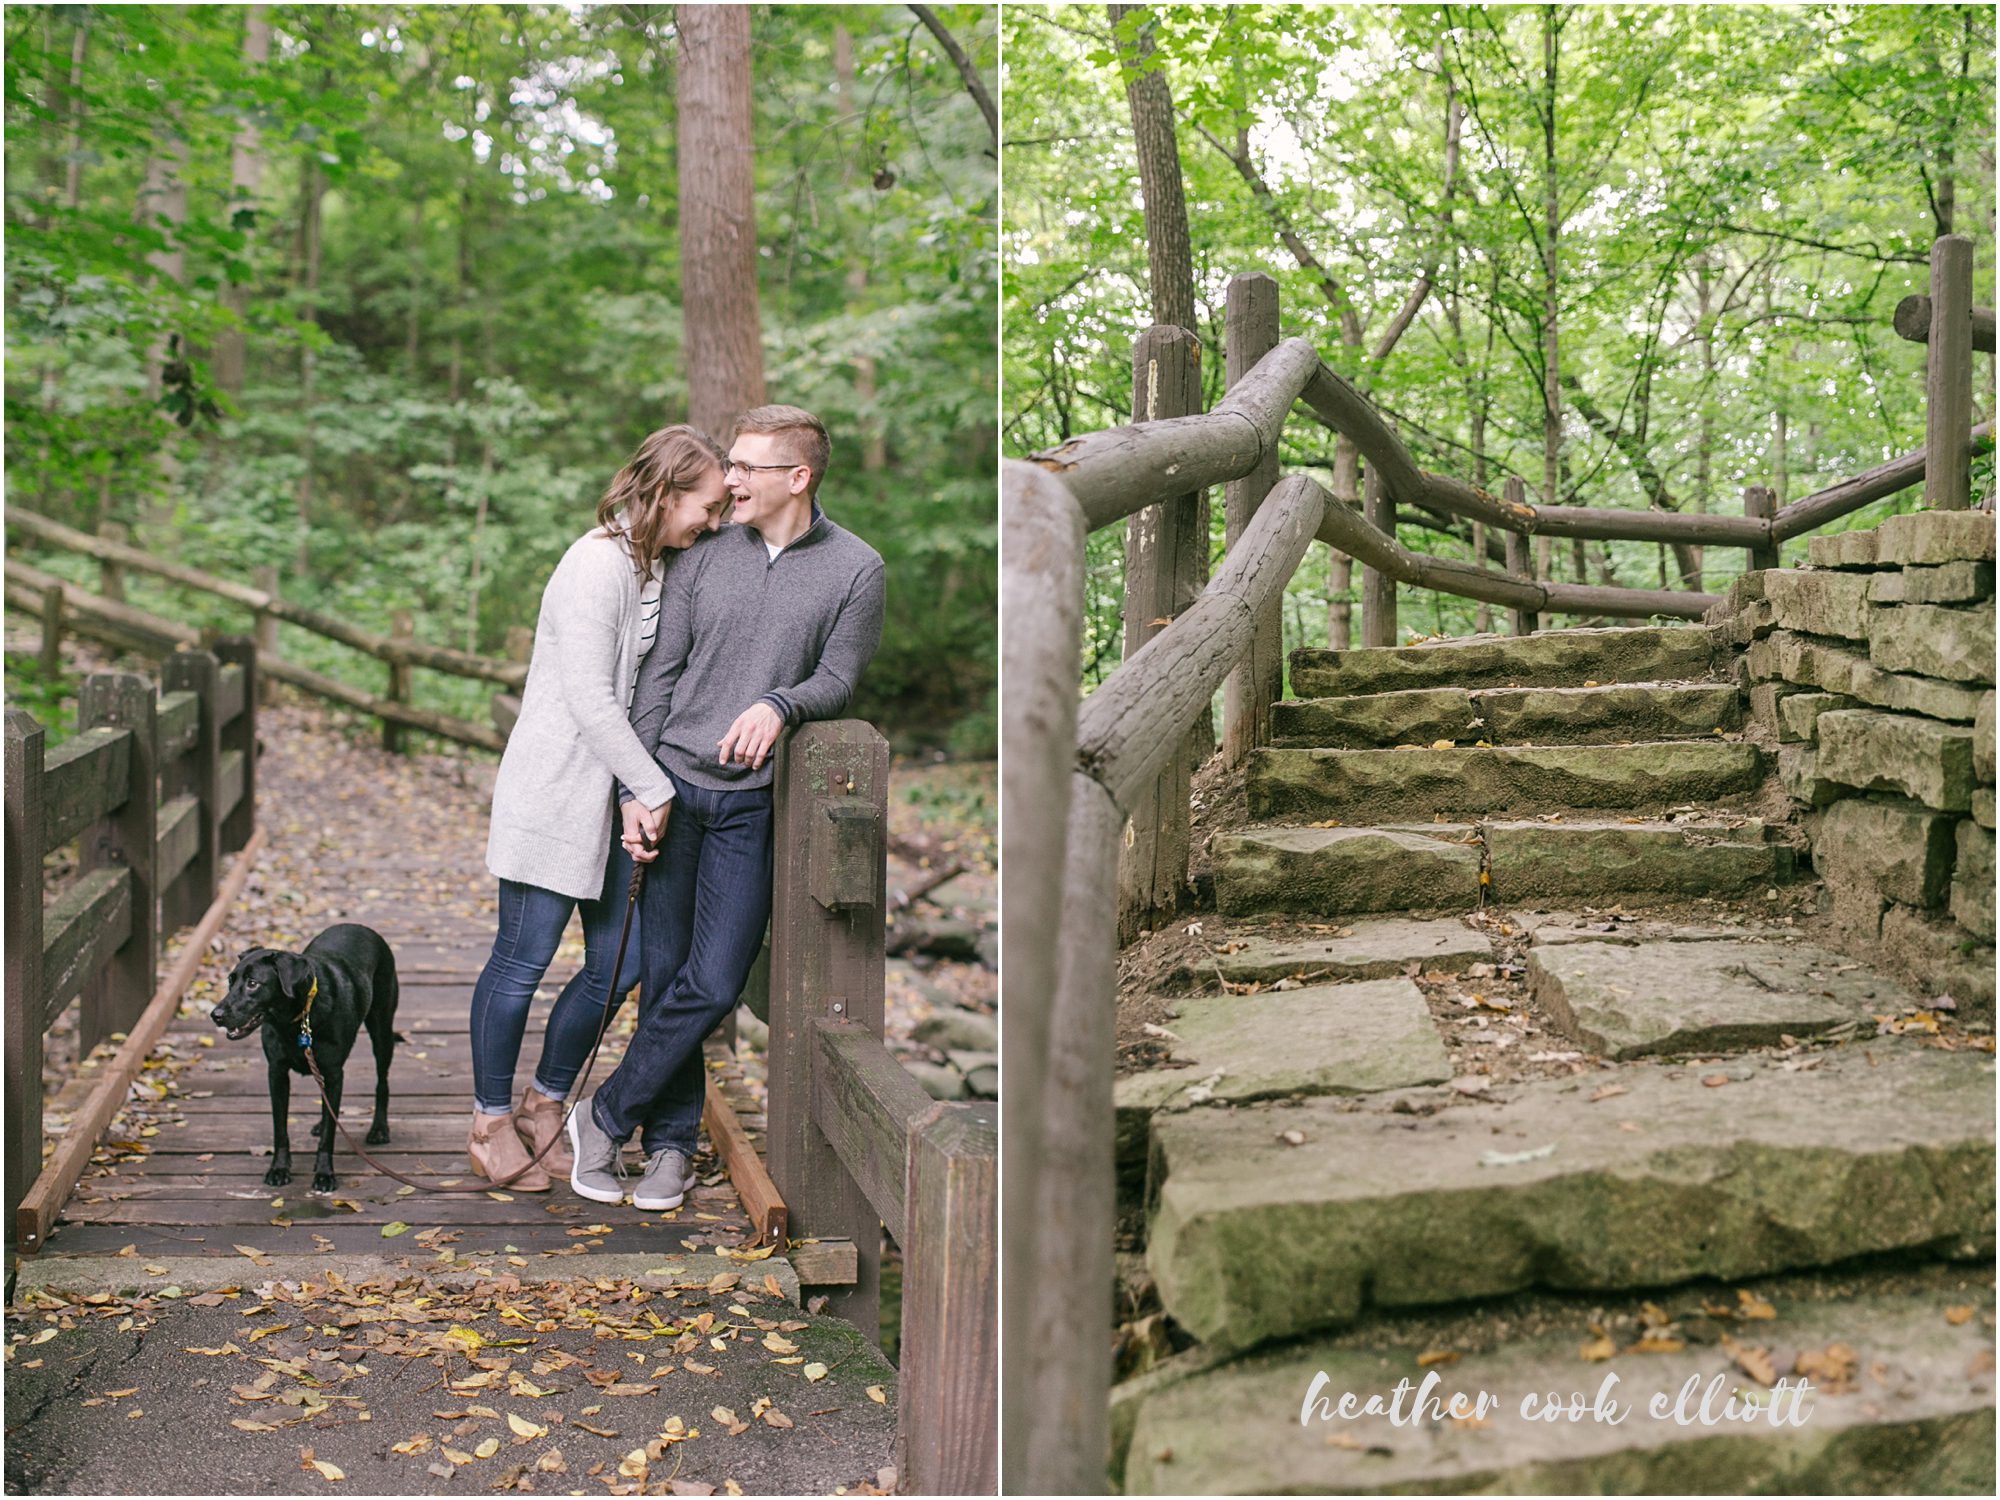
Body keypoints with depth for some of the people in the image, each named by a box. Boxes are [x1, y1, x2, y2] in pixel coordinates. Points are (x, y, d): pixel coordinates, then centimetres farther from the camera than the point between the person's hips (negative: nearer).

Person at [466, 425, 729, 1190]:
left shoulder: (659, 569, 11)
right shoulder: (599, 563, -16)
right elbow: (590, 699, -21)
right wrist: (657, 788, -18)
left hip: (613, 795, 9)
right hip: (555, 789, -9)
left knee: (620, 961, 8)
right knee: (524, 958, 1)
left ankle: (545, 1106, 25)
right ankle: (492, 1121, 17)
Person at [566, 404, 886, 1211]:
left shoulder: (855, 570, 0)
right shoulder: (704, 558, 6)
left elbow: (837, 679, 0)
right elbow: (657, 677, 6)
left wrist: (780, 705, -22)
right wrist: (637, 790, 0)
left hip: (755, 803, -2)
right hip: (673, 788, 2)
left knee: (712, 984, -7)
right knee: (663, 975, 4)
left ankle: (606, 1115, 11)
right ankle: (671, 1143, 18)